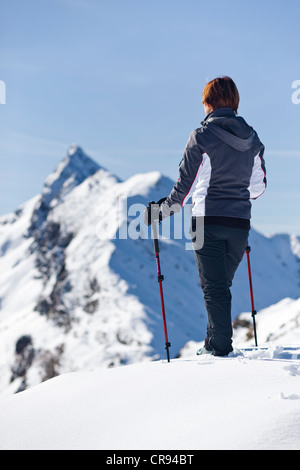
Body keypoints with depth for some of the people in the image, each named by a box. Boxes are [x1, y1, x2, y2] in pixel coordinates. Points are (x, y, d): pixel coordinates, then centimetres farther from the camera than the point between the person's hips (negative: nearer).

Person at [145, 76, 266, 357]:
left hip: (208, 220, -5)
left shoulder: (202, 136, -8)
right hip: (240, 223, 5)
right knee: (222, 284, 18)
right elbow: (259, 186, 15)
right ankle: (215, 342, 23)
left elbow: (186, 185, -9)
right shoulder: (252, 139, 7)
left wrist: (163, 210, 4)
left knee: (214, 287, 0)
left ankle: (220, 347, -1)